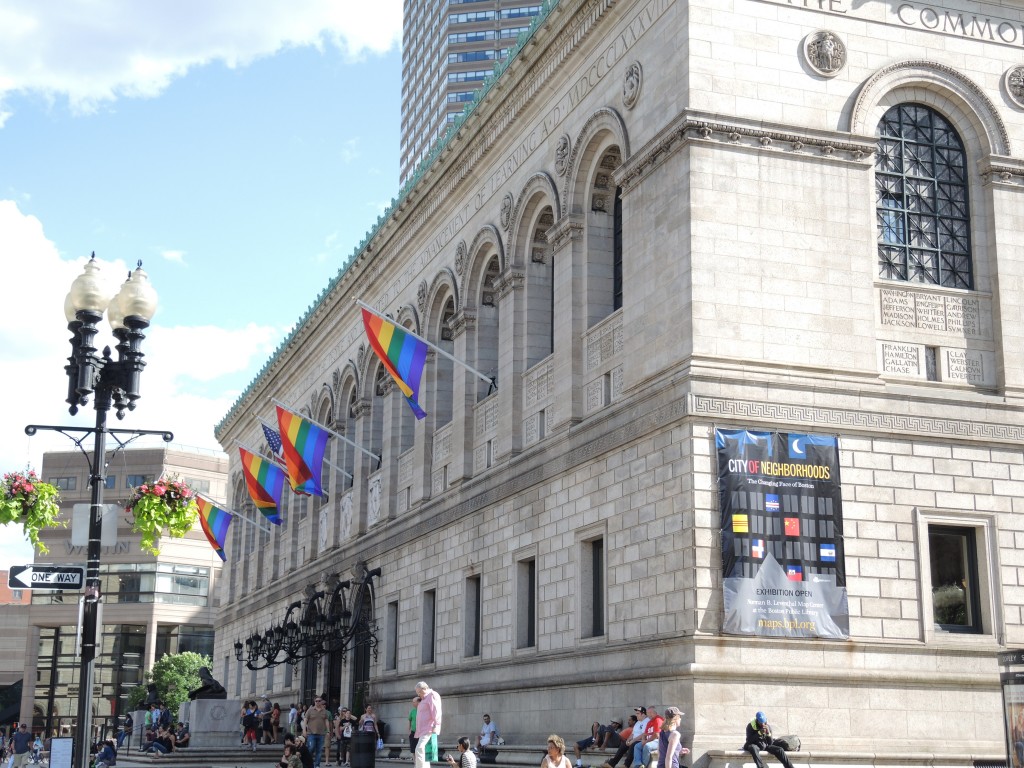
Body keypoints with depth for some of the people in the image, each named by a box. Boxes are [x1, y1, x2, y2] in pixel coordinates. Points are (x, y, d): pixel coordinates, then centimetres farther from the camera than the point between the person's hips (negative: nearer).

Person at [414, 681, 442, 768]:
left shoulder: (432, 695, -5)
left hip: (429, 730, -10)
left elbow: (436, 711, -15)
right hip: (423, 731, 10)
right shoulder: (424, 699, 24)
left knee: (419, 749, -23)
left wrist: (436, 726, -24)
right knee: (423, 751, 9)